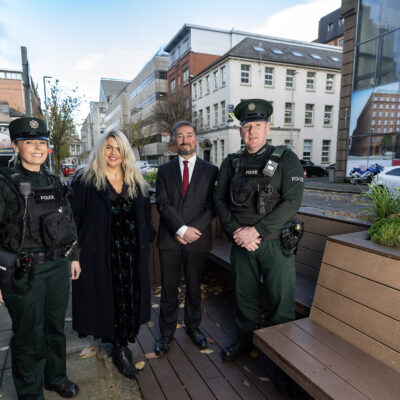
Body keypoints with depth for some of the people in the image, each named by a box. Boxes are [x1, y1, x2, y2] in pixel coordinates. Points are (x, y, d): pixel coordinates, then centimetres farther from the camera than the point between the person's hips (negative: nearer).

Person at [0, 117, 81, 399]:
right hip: (24, 272, -5)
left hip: (58, 267, 5)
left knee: (56, 327, 20)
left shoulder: (54, 183, 8)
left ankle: (55, 376, 42)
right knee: (29, 335, 10)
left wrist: (74, 257, 15)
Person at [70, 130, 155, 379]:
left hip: (132, 251, 4)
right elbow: (74, 215, -4)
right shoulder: (85, 180, -3)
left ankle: (122, 346, 30)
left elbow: (146, 212, 15)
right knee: (109, 297, 7)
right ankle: (120, 349, 27)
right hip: (101, 252, -3)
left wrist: (147, 237, 8)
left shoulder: (136, 181, 9)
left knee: (130, 298, 8)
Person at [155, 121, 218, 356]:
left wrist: (193, 231, -12)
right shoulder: (165, 170, 7)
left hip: (198, 240, 0)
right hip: (169, 240, 0)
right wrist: (182, 229, -16)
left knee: (194, 288, 15)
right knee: (169, 290, 9)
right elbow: (163, 203, -4)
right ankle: (167, 333, 28)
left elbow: (212, 206, -2)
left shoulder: (210, 171, 5)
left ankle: (194, 327, 37)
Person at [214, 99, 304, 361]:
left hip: (275, 242, -3)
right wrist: (236, 231, -11)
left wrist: (255, 231, -18)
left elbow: (292, 202, -14)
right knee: (245, 297, 18)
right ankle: (244, 341, 41)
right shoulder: (232, 163, 6)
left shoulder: (286, 159, -5)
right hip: (241, 242, 3)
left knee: (281, 301, 9)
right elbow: (219, 200, 3)